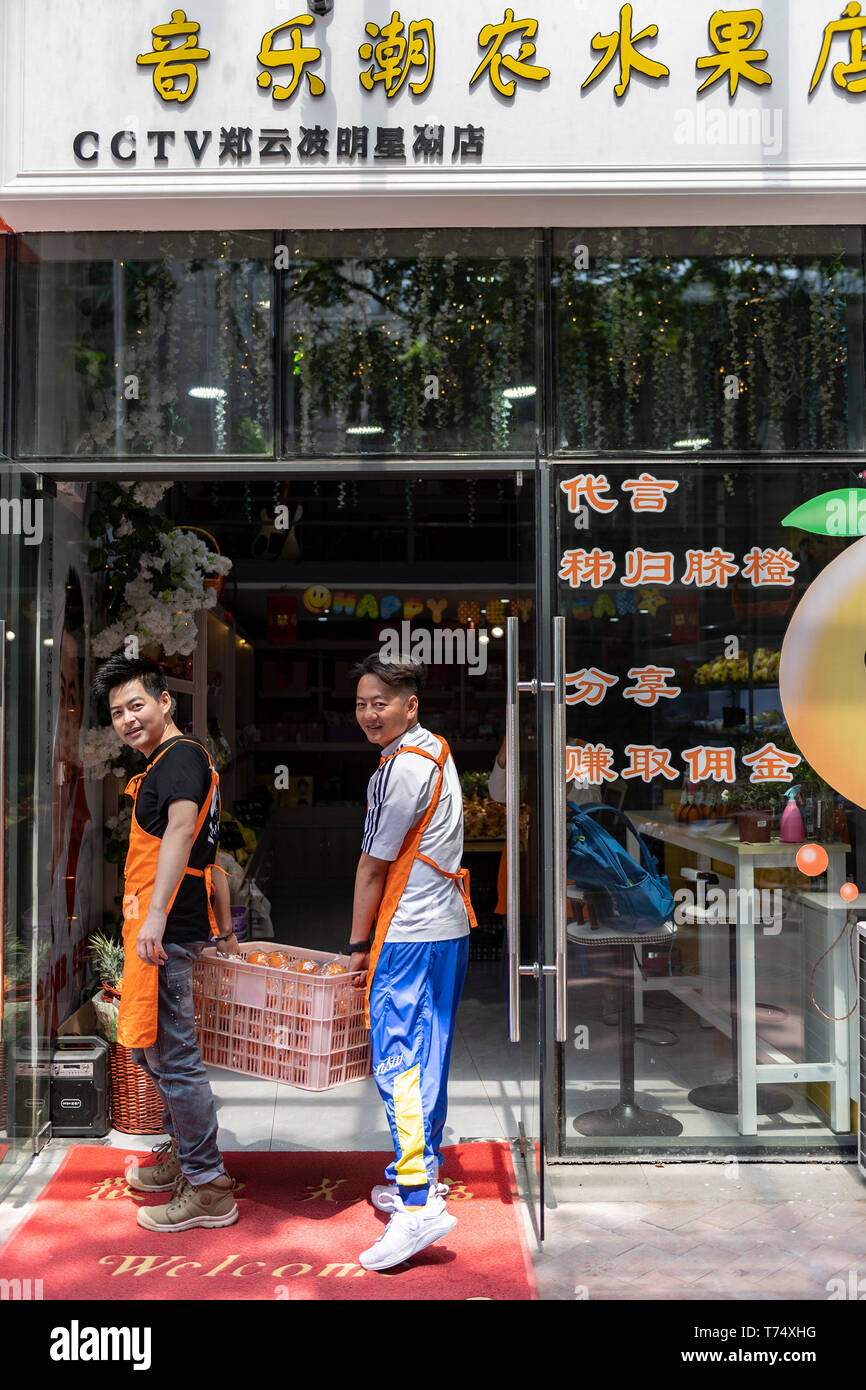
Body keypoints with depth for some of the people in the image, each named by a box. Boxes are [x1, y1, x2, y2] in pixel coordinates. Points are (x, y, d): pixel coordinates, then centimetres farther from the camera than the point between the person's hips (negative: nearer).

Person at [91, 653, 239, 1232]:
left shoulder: (181, 754, -11)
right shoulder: (165, 765, 21)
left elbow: (181, 826, -27)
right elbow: (208, 856, 24)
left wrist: (156, 914, -35)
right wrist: (225, 929, 27)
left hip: (166, 931, -11)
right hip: (166, 929, 11)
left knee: (172, 1056, -6)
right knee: (149, 1047, 21)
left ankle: (208, 1190, 3)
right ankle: (182, 1157, 36)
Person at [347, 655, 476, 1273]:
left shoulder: (402, 770, -17)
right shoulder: (435, 750, 15)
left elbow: (373, 868, -12)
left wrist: (357, 945, -1)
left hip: (411, 937, -10)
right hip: (449, 927, 10)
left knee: (398, 1063, -9)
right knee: (426, 1060, 17)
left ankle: (419, 1204, -10)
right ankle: (421, 1173, 28)